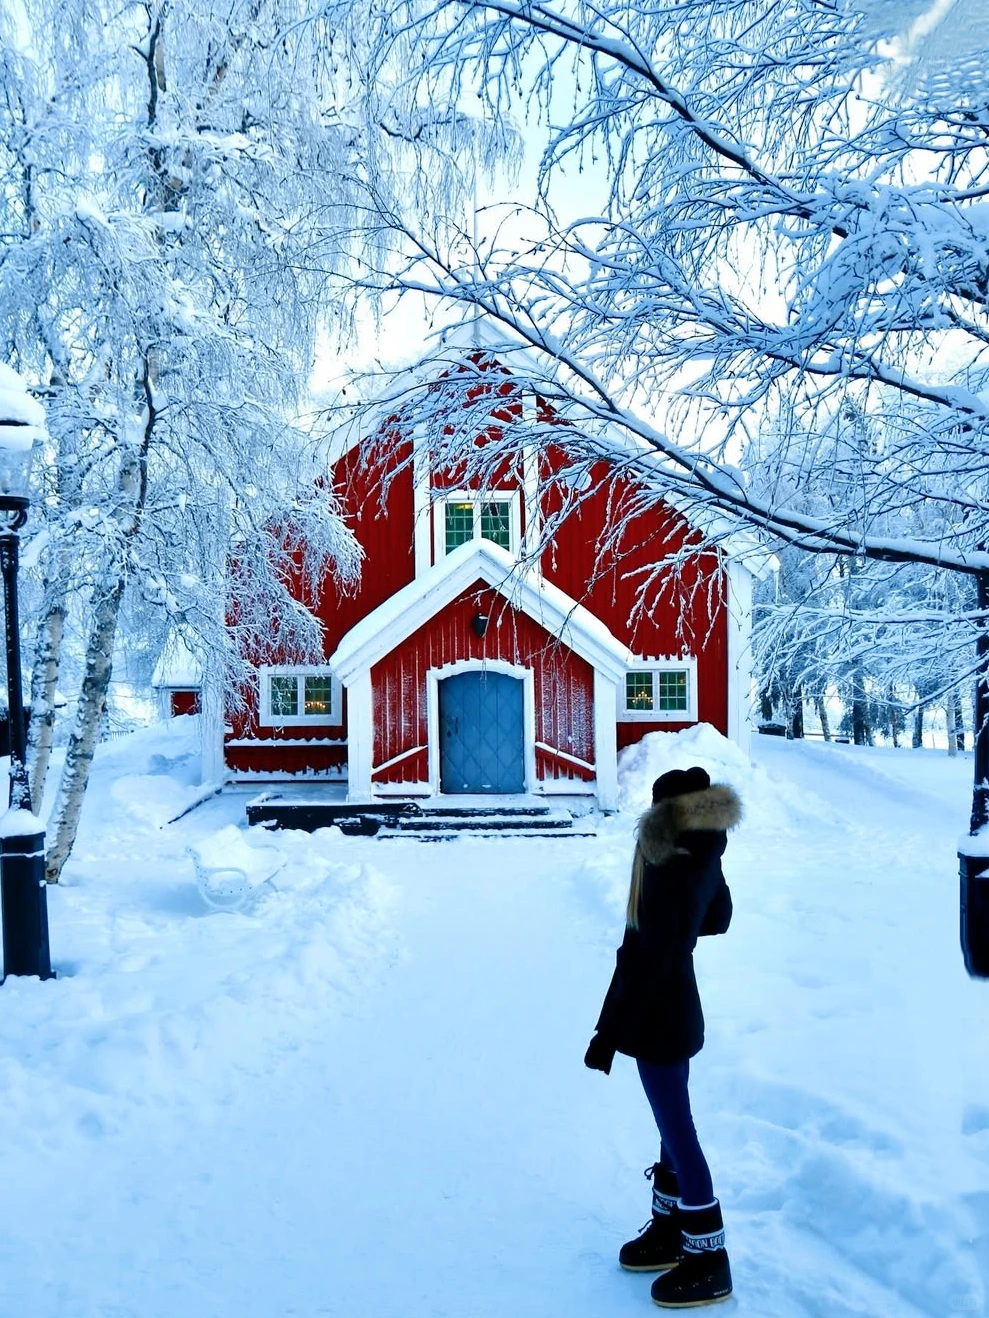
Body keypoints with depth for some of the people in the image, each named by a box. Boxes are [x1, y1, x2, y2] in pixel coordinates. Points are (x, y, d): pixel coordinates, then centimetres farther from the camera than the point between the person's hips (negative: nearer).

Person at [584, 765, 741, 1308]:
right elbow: (718, 918, 16)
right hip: (676, 1009, 10)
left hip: (658, 1016, -10)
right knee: (673, 1122, 20)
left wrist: (608, 1032, -20)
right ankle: (670, 1230, 37)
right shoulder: (703, 858, -1)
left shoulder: (669, 876, -28)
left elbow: (646, 962, -26)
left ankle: (709, 1261, 18)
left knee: (677, 1130, 4)